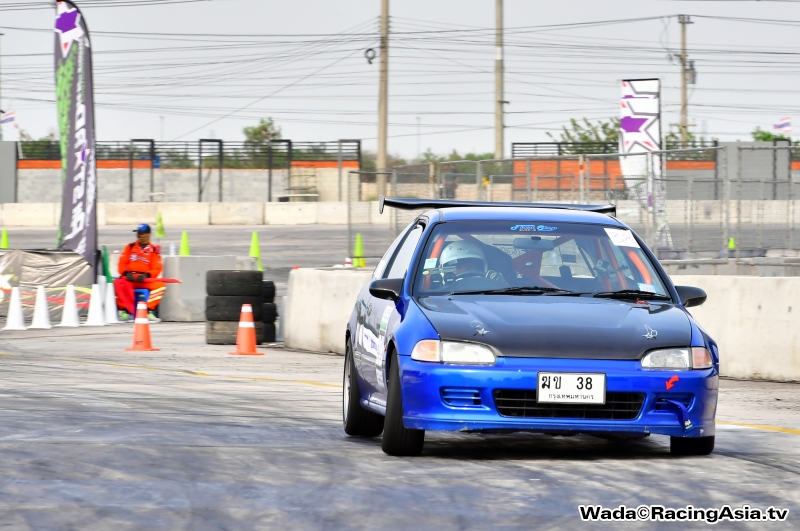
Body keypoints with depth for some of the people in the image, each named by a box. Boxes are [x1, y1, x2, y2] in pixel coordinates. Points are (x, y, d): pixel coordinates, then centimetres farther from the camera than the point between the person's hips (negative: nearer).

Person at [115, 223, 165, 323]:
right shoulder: (130, 247, 15)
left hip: (145, 279, 0)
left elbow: (157, 269, 0)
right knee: (118, 283, -32)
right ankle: (125, 311, -30)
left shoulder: (154, 250, 9)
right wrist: (126, 273, -14)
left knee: (160, 285, -29)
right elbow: (122, 264, 8)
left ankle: (149, 311, -31)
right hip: (129, 279, 0)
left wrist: (146, 275, -20)